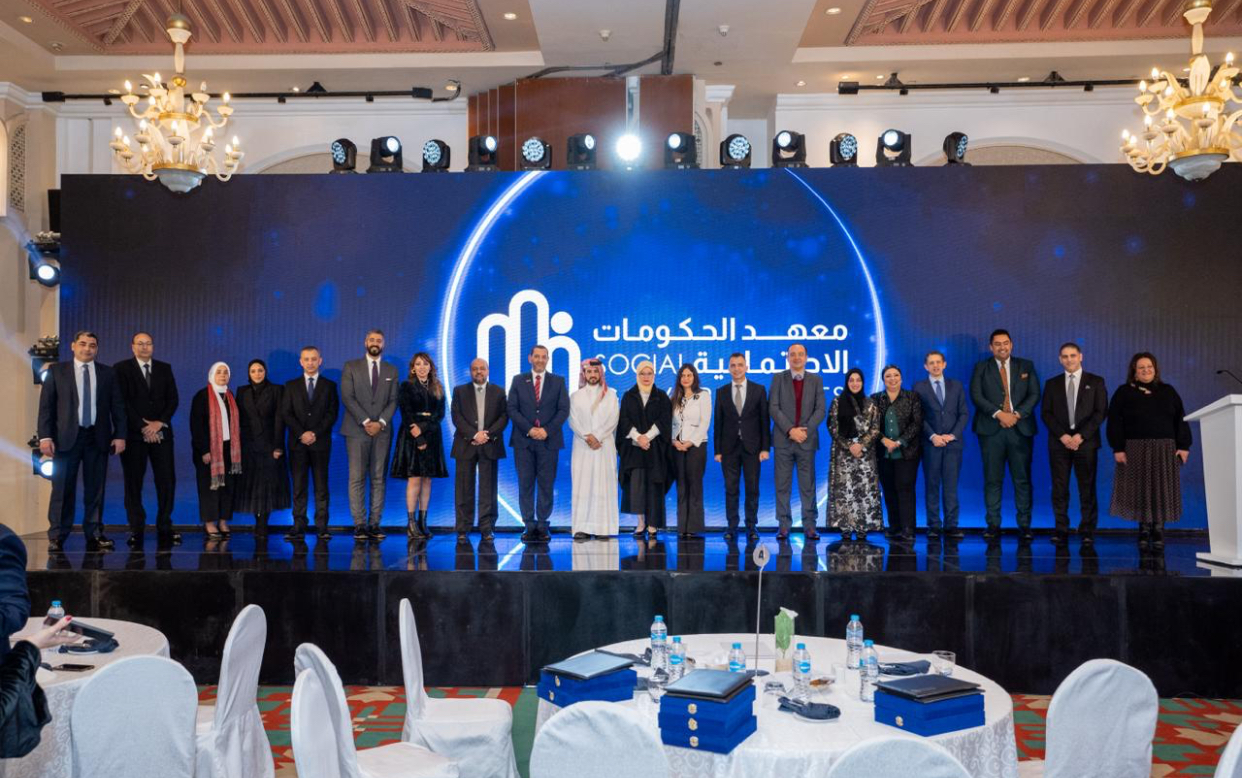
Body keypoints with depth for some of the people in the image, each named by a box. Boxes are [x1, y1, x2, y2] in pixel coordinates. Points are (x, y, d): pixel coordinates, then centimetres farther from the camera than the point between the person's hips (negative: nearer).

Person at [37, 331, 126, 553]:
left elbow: (117, 406, 8)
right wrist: (45, 436, -7)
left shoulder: (108, 373, 10)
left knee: (95, 489, 3)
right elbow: (46, 405, 2)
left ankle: (94, 536, 9)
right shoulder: (56, 371, 7)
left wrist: (120, 435, 0)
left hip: (98, 438, 1)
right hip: (66, 437, -1)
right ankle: (56, 537, 8)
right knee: (63, 489, 0)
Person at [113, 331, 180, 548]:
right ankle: (136, 529, 5)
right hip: (134, 433, -2)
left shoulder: (165, 368, 13)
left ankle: (164, 528, 5)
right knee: (133, 482, 0)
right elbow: (122, 402, -4)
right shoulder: (121, 369, 4)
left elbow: (173, 399, 6)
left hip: (161, 432, 2)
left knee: (167, 481, -2)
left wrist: (159, 423, -8)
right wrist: (143, 428, -11)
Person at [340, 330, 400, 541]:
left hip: (382, 431, 2)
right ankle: (359, 524, -1)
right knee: (357, 478, -4)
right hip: (357, 430, -2)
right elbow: (347, 397, -4)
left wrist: (380, 423, -10)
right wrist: (365, 422, -13)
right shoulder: (351, 367, 6)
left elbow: (393, 401, 5)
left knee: (379, 479, 1)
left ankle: (374, 524, 4)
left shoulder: (391, 371, 13)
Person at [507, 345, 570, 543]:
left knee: (546, 485, 0)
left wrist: (547, 430, -11)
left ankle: (542, 526, 5)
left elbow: (564, 410, 1)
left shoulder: (558, 381, 9)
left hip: (549, 440, 0)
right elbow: (512, 409, 2)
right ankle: (529, 526, 6)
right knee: (525, 485, 1)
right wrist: (529, 429, -10)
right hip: (523, 440, 0)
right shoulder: (518, 380, 9)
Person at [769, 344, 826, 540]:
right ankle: (783, 526, 7)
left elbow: (820, 410, 1)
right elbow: (773, 408, -4)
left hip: (807, 440, 1)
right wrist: (790, 430, -14)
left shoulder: (816, 380, 8)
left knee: (808, 485, 3)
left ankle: (809, 526, 8)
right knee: (782, 485, 1)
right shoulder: (778, 378, 5)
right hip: (783, 439, -1)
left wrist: (805, 429, -13)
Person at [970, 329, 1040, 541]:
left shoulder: (1026, 366, 13)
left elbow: (1034, 394, 4)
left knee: (1022, 479, 1)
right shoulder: (981, 368, 8)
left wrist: (1016, 414, -10)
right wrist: (999, 414, -14)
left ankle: (1024, 525, 6)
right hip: (991, 429, -1)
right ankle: (993, 525, 4)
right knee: (993, 480, 0)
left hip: (1020, 428, 1)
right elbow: (976, 396, -3)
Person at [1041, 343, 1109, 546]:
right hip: (1059, 442, 1)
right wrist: (1062, 435, -10)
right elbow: (1046, 413, 4)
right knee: (1059, 489, 0)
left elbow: (1101, 412, -1)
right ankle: (1061, 530, 4)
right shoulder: (1052, 384, 11)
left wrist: (1081, 435, -12)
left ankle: (1087, 531, 6)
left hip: (1086, 442, -1)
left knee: (1087, 489, 0)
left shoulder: (1095, 382, 7)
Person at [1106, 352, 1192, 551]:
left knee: (1162, 490, 1)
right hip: (1135, 449, -2)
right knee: (1139, 489, 0)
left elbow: (1180, 420, 8)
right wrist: (1118, 448, -10)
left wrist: (1183, 446, -2)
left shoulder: (1168, 392, 10)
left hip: (1164, 450, 2)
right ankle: (1144, 529, 8)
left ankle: (1159, 529, 8)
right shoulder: (1124, 392, 3)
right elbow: (1114, 422, -2)